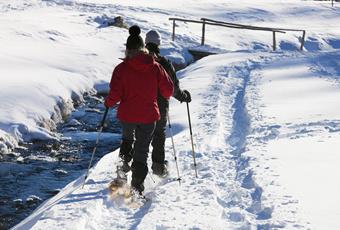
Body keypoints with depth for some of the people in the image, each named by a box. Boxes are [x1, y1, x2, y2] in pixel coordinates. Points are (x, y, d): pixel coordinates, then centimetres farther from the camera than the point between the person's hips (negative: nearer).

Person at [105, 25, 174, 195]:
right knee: (142, 151, 8)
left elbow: (115, 95, -14)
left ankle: (124, 160, 21)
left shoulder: (121, 68, -12)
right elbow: (168, 90, 0)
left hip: (127, 114, 0)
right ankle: (137, 186, 4)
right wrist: (166, 96, 22)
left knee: (127, 138, 34)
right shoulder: (155, 67, -7)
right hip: (148, 116, 0)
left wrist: (108, 103, 7)